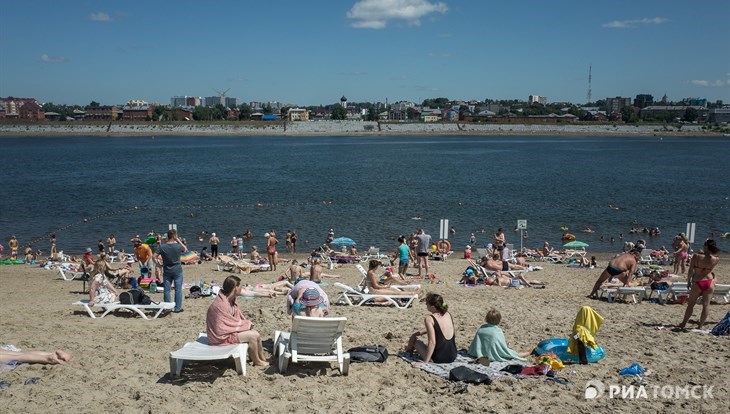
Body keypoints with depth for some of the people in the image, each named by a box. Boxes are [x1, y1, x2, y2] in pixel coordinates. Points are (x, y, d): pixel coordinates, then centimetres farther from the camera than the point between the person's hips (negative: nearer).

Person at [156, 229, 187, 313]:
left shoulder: (162, 247, -8)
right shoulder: (178, 246, -12)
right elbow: (185, 249, 9)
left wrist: (159, 264, 7)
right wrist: (178, 240, 5)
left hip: (167, 271, 2)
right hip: (177, 271, -2)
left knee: (167, 290, 10)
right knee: (178, 290, 6)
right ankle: (177, 308, 10)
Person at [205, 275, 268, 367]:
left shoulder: (231, 300, 2)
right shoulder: (220, 305, -28)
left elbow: (238, 316, 10)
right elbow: (231, 323, -23)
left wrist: (247, 323, -7)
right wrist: (247, 324, -10)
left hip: (230, 329, 9)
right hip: (222, 336, -9)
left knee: (257, 335, -2)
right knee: (251, 336, -16)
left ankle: (262, 359, 16)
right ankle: (256, 361, 5)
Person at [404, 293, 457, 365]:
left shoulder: (429, 319, -19)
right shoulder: (448, 314, 1)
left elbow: (432, 342, -24)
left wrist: (425, 362, -19)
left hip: (438, 359, -6)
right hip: (453, 357, 6)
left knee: (414, 339, 17)